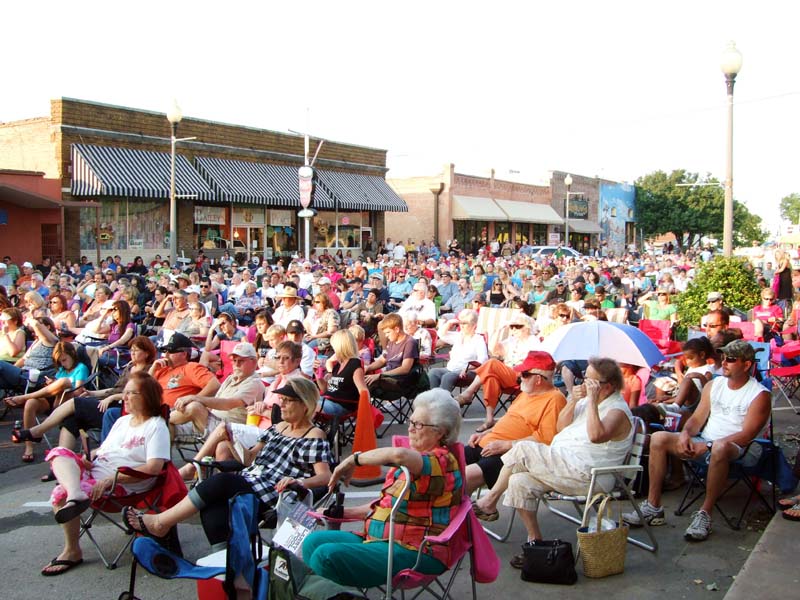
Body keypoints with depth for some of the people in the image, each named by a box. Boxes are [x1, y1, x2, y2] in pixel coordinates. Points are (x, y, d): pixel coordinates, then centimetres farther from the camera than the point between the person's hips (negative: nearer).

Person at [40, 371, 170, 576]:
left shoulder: (156, 426, -6)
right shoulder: (122, 421, 21)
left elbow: (154, 468, -18)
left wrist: (111, 479, -22)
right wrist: (89, 458, 1)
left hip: (121, 485, -8)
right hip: (94, 470, 8)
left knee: (61, 493, -24)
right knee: (59, 453, -13)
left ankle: (72, 551, -9)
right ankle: (75, 495, -40)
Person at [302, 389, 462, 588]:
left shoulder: (442, 460, -14)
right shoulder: (411, 459, 17)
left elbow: (398, 454, -35)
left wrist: (354, 459, -22)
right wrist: (346, 512, 14)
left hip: (413, 551, -10)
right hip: (380, 539, 10)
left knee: (326, 555, -22)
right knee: (313, 542, -1)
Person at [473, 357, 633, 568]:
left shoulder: (617, 411, -11)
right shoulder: (587, 401, 17)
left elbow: (596, 435, -32)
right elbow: (561, 427, 16)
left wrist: (592, 400, -27)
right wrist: (572, 401, 1)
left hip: (582, 476, -10)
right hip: (564, 467, 10)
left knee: (522, 449, -17)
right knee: (519, 482, -9)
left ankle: (490, 500, -1)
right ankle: (535, 541, 0)